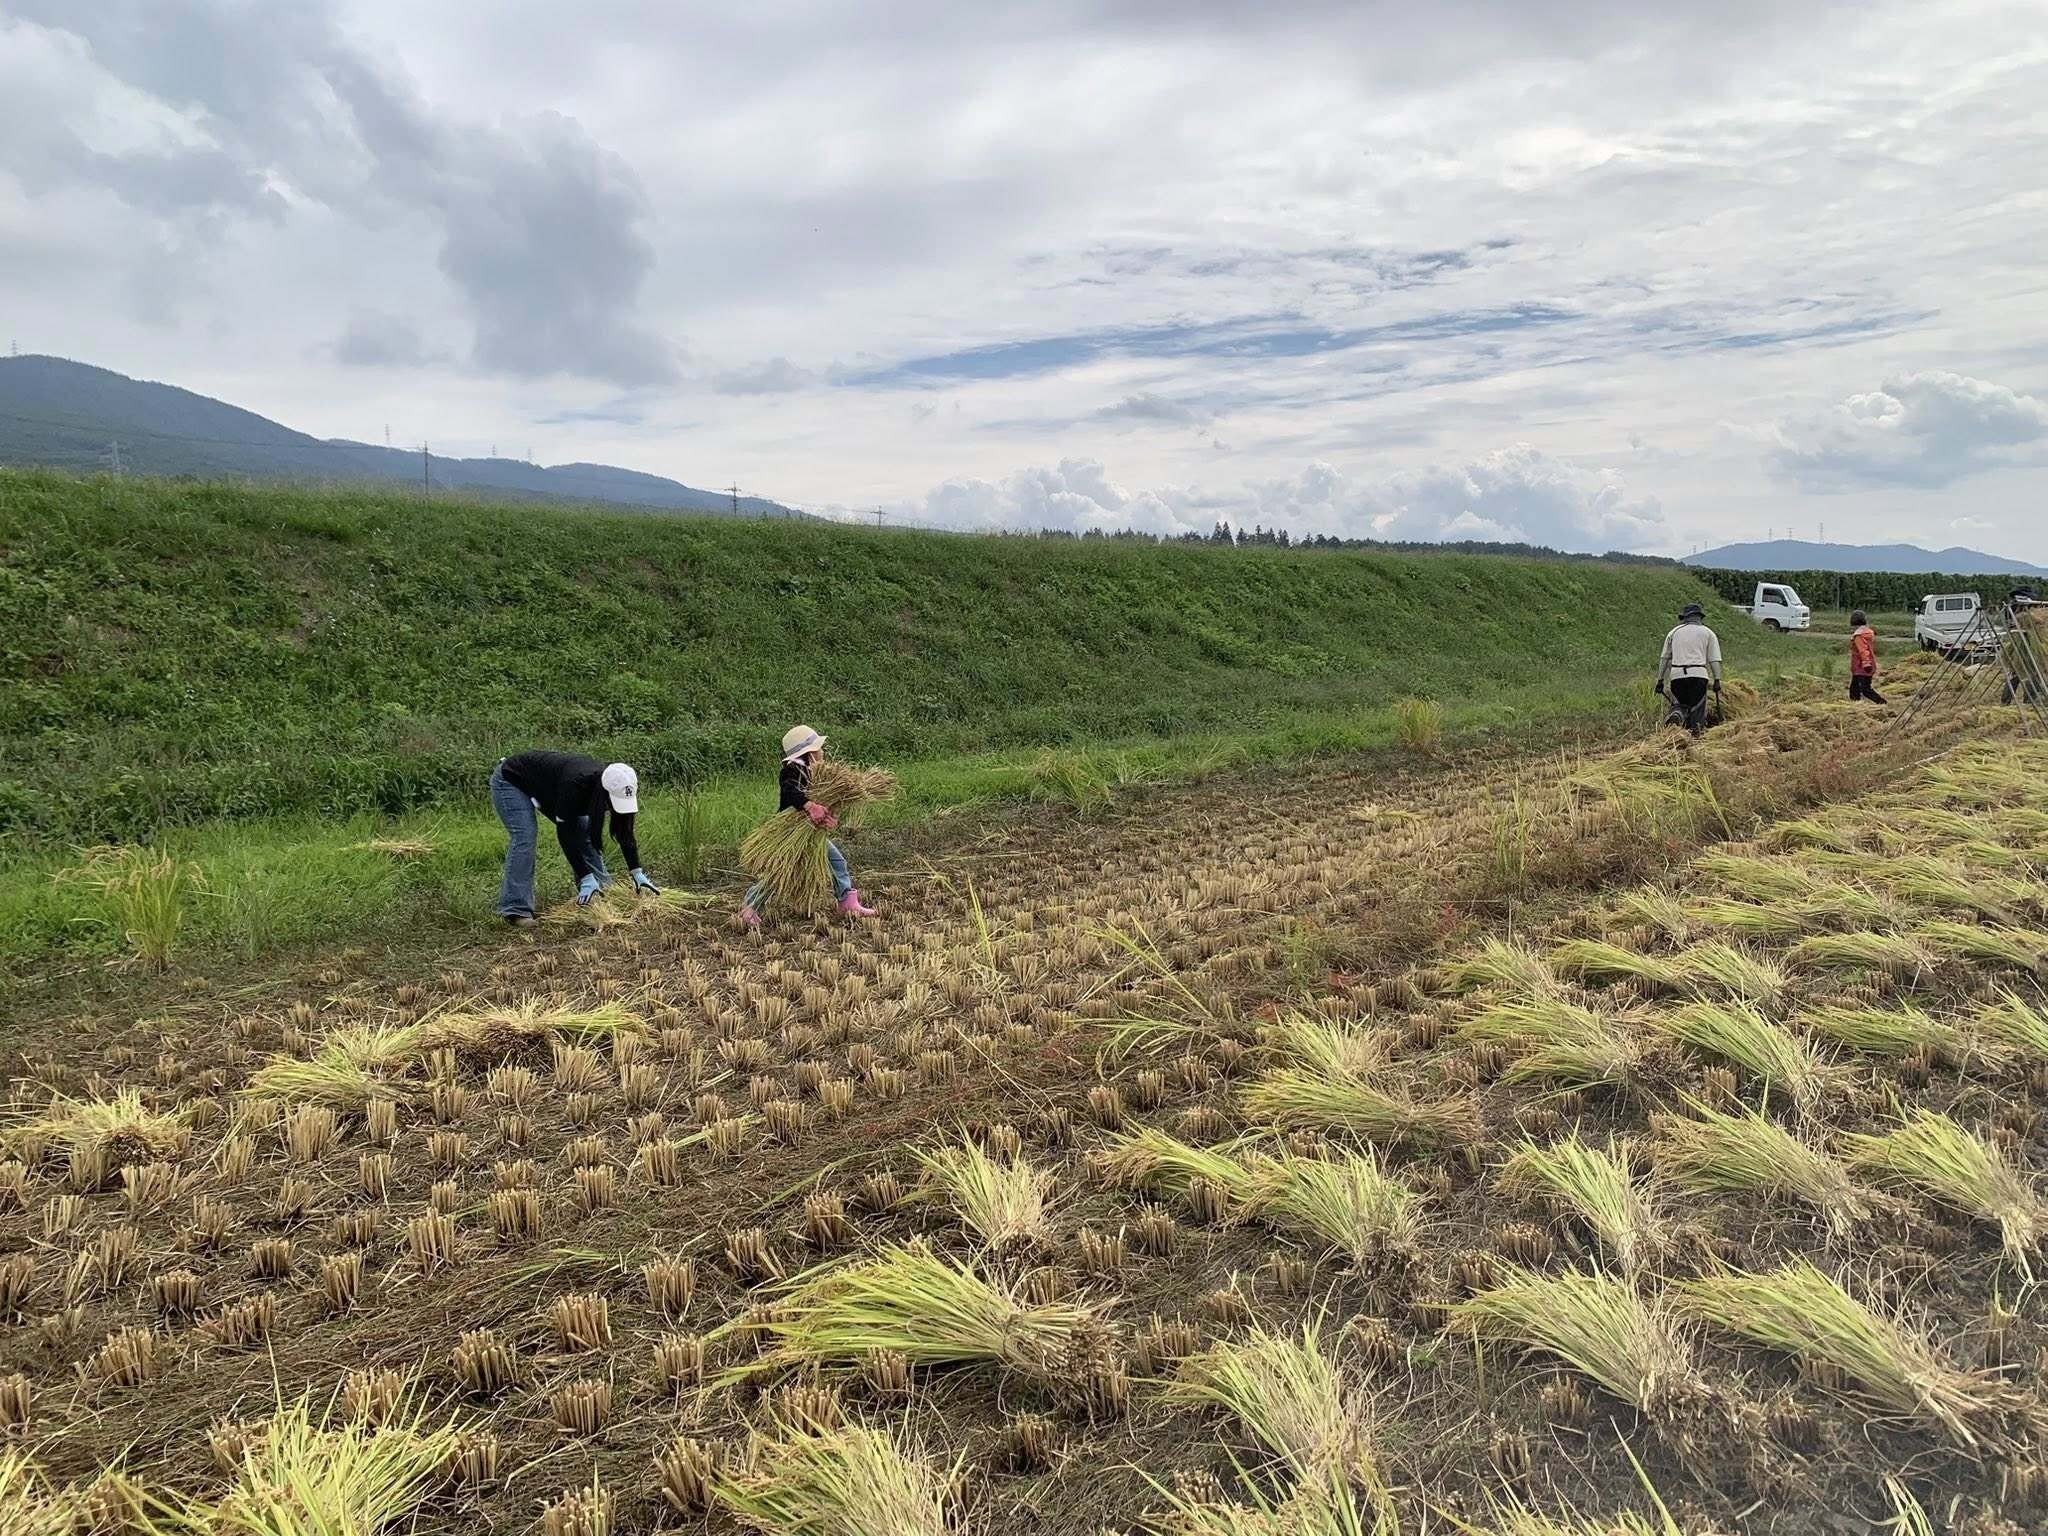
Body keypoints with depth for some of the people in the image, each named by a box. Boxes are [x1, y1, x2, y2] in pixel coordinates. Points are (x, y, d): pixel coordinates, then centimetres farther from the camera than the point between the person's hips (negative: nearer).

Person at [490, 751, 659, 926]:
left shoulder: (614, 788, -22)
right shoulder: (575, 784, -42)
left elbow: (625, 833, -13)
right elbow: (565, 834, -36)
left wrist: (638, 874, -19)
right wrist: (586, 879, -37)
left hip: (547, 790, 7)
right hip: (510, 781, -7)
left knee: (584, 834, -2)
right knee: (525, 837, -23)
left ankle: (602, 893, 8)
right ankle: (516, 910, -22)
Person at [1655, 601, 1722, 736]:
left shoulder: (1674, 632, 17)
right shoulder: (1708, 633, 13)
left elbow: (1665, 658, 15)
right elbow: (1714, 660, 5)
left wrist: (1660, 679, 17)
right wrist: (1717, 680, 5)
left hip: (1676, 675, 2)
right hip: (1698, 674, -2)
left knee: (1680, 703, 14)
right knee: (1697, 708, 2)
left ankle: (1677, 713, -18)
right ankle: (1695, 734, -10)